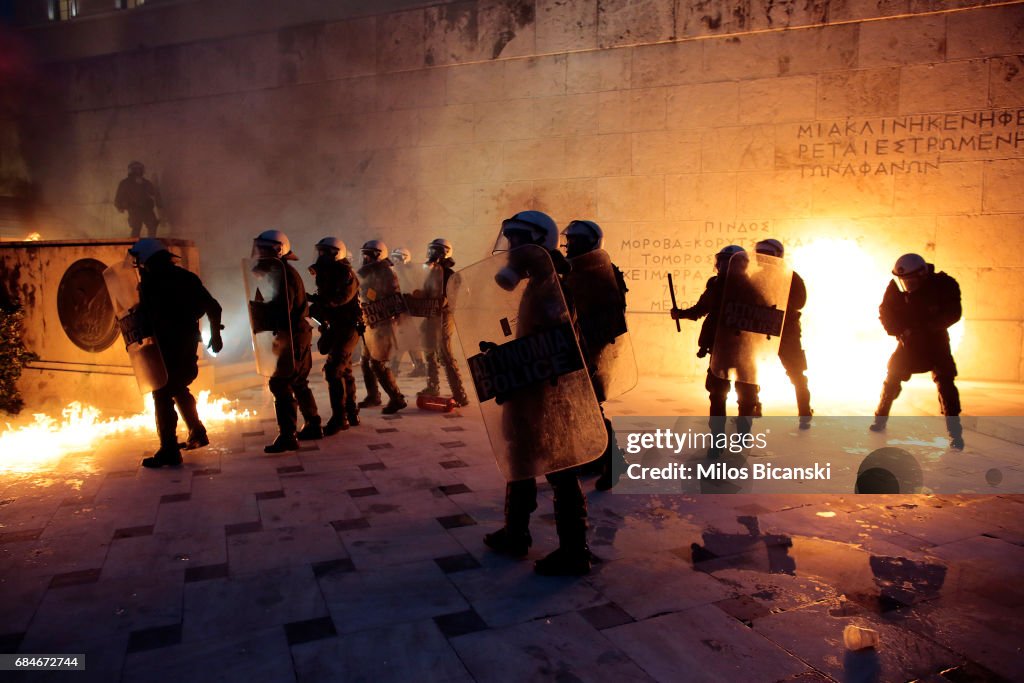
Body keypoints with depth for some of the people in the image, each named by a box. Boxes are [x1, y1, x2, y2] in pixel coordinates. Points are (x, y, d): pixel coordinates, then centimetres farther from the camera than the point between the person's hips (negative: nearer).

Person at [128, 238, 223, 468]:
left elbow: (144, 316, -11)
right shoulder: (186, 277, 11)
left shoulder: (150, 281, -7)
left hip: (166, 344, -7)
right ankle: (197, 434, 29)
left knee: (162, 395, -3)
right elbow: (212, 307, 13)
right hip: (188, 342, 7)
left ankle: (169, 450, -5)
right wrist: (215, 334, 21)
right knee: (179, 389, 24)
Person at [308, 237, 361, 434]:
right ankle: (351, 414, 24)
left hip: (347, 328, -10)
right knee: (344, 371, 14)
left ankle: (339, 419, -10)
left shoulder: (345, 274, -13)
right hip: (335, 327, 10)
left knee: (334, 370, -15)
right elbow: (327, 304, 17)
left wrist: (317, 300, -26)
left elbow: (341, 298, -29)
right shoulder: (327, 275, 15)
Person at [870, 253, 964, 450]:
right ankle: (880, 419, 21)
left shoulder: (944, 285, -16)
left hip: (935, 341, -2)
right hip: (908, 341, 2)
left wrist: (925, 327, -27)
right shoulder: (895, 287, -9)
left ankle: (955, 432, -8)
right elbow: (885, 312, -2)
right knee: (892, 378, 2)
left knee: (945, 382, -13)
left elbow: (953, 314, -17)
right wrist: (899, 330, -17)